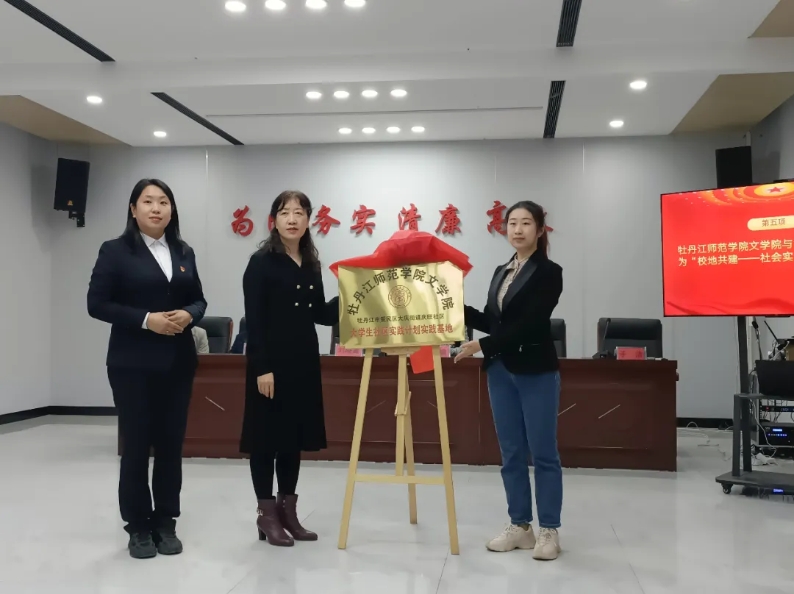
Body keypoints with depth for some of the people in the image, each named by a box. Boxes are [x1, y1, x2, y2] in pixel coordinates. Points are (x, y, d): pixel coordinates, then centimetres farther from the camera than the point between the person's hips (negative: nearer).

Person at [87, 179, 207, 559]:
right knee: (136, 444, 3)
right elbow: (97, 304, -8)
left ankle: (166, 523, 21)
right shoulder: (115, 251, -3)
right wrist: (146, 319, -18)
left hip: (177, 362, 4)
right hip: (132, 363, -4)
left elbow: (198, 299, 14)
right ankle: (138, 527, 17)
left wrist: (189, 314, -9)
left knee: (171, 443, 8)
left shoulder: (184, 252, 10)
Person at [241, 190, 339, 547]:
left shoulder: (311, 264, 12)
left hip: (304, 361, 7)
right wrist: (261, 367, -18)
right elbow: (254, 320, -12)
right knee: (266, 436, 1)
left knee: (295, 435, 12)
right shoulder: (261, 262, -6)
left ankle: (288, 510, 23)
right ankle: (266, 514, 13)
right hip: (270, 361, -6)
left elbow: (320, 315, 13)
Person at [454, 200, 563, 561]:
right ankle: (519, 526, 20)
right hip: (501, 371, 7)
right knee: (511, 452, 10)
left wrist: (482, 346, -20)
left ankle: (549, 530, 11)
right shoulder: (501, 272, 13)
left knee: (543, 453, 1)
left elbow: (529, 325, -17)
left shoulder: (549, 273, -7)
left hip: (536, 372, -6)